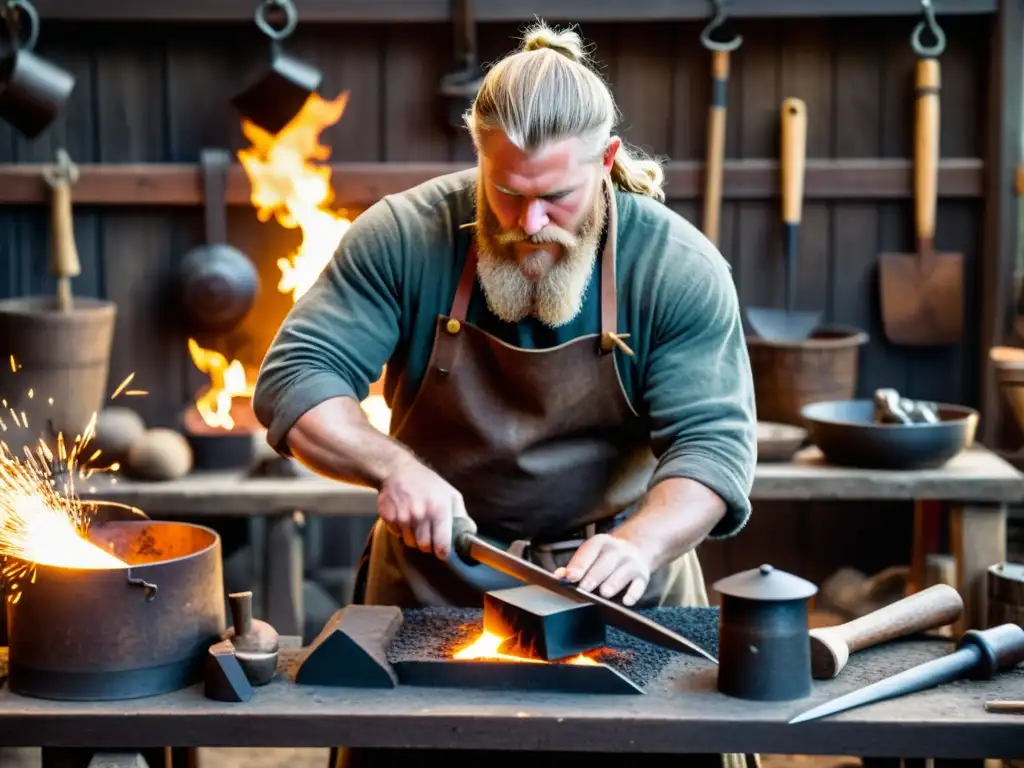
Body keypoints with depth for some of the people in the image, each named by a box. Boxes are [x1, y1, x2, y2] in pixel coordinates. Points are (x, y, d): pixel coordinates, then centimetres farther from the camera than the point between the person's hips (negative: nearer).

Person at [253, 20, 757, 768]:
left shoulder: (679, 267, -14)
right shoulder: (404, 236, -13)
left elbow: (712, 441, -18)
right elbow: (292, 382, -13)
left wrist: (640, 545, -38)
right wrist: (394, 469, -30)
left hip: (613, 580, 0)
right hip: (432, 572, 1)